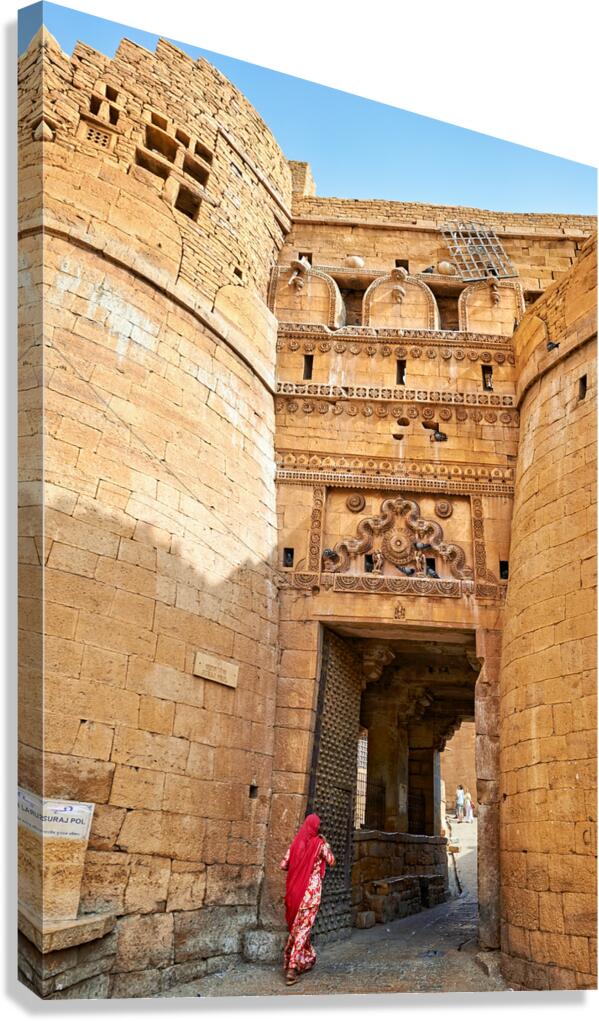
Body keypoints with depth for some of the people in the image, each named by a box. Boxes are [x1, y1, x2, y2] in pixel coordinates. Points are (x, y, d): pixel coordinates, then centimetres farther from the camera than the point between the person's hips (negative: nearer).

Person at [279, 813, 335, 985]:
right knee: (303, 927, 0)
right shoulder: (319, 843, -7)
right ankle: (292, 967, -7)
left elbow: (283, 865, 2)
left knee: (296, 925, 19)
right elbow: (331, 861, 2)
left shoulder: (295, 842, 2)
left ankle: (305, 960, 31)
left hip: (295, 889, 4)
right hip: (312, 889, -4)